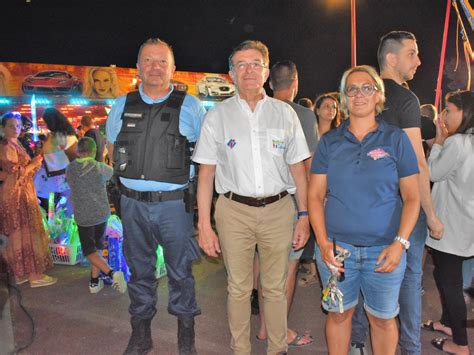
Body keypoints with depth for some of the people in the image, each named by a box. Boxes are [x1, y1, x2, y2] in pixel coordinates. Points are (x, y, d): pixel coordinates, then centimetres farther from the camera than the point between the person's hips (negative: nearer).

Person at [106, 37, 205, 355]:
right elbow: (113, 147, 19)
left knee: (180, 271, 8)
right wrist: (135, 175, 11)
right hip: (133, 203, 3)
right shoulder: (122, 106, 6)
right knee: (139, 270, 16)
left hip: (175, 203, -3)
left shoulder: (190, 106, -3)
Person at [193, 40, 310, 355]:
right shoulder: (217, 116, 3)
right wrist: (204, 225, -4)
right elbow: (206, 174, 1)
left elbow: (298, 168, 7)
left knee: (276, 288, 11)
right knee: (239, 288, 11)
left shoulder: (285, 113, 6)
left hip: (279, 209, 1)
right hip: (234, 211, 0)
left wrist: (304, 216, 3)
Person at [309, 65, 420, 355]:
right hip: (336, 246, 1)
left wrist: (399, 244, -13)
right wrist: (323, 243, -10)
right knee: (339, 314, 15)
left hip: (384, 250, -1)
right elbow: (315, 195, 1)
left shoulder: (396, 139, 0)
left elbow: (412, 198, -1)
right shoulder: (329, 141, 3)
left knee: (383, 318, 14)